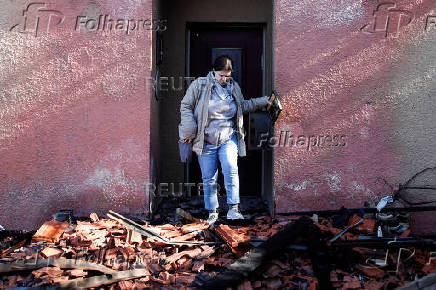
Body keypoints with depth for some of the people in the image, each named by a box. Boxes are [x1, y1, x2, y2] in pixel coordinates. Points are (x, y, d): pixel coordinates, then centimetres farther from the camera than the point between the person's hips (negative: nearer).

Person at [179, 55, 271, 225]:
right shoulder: (199, 85, -4)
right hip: (205, 141, -1)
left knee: (231, 170, -19)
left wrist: (264, 101, 18)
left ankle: (233, 210, -17)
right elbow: (186, 106, -1)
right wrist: (190, 130, -10)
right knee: (209, 178, 5)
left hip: (228, 139, 2)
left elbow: (243, 105, 25)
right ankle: (212, 212, 19)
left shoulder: (234, 87, 8)